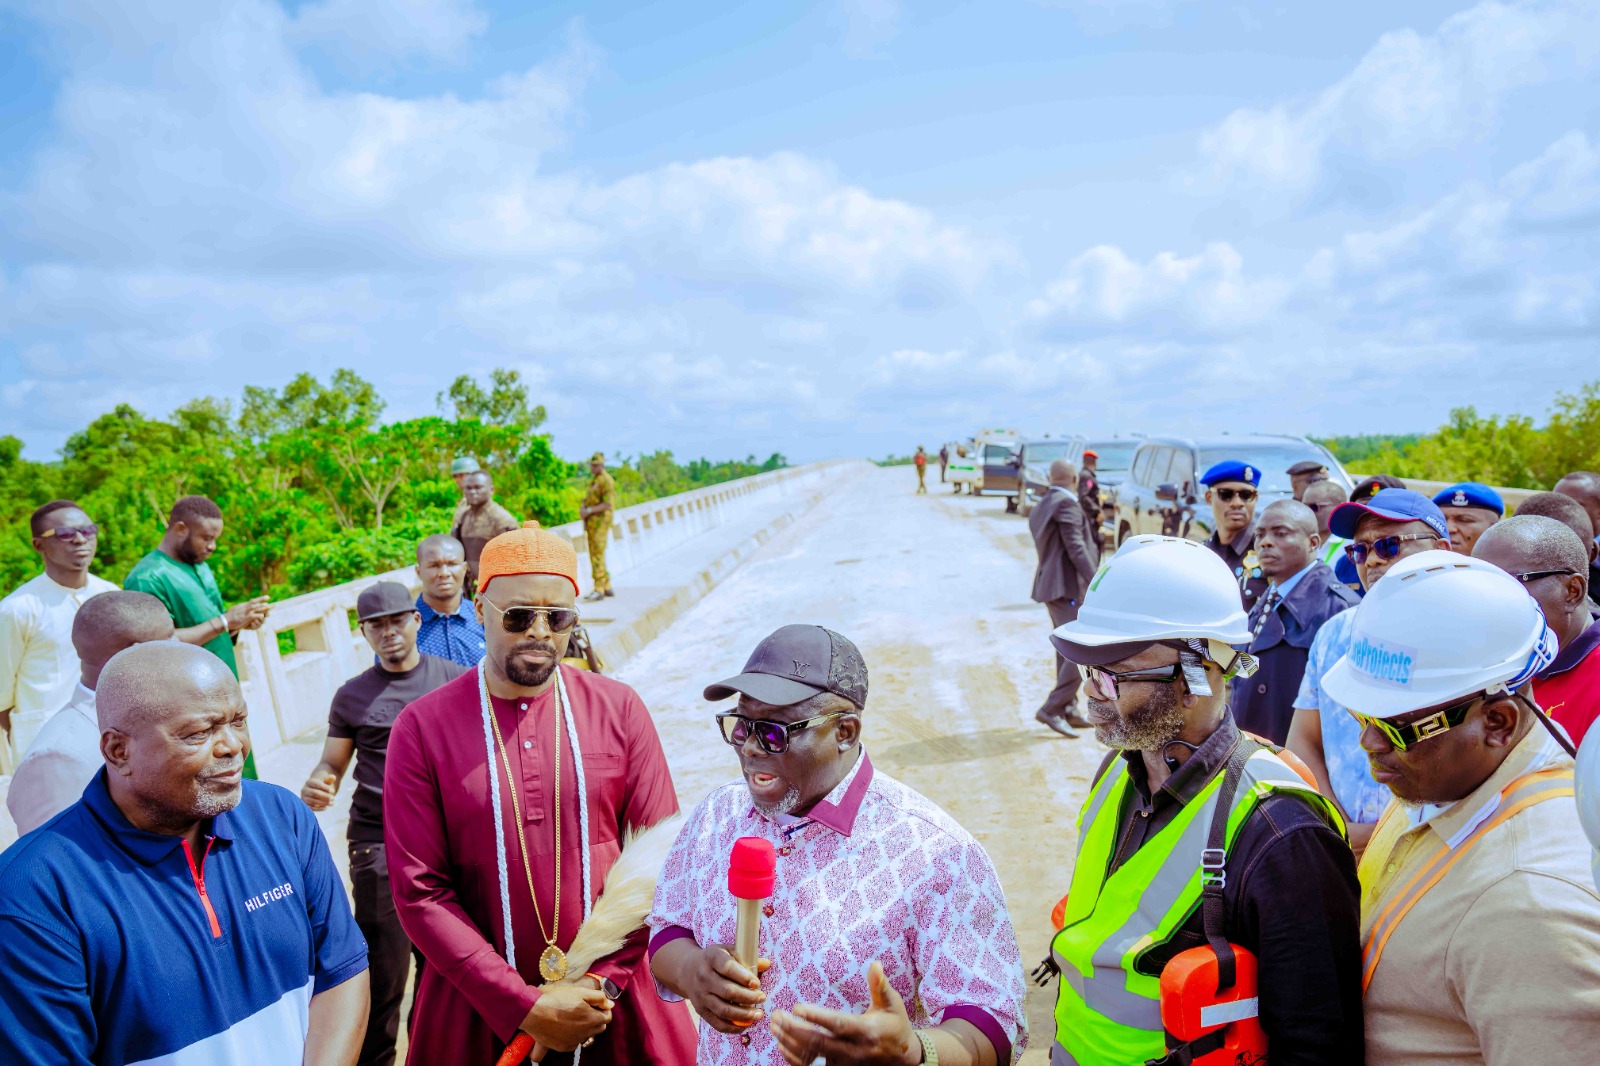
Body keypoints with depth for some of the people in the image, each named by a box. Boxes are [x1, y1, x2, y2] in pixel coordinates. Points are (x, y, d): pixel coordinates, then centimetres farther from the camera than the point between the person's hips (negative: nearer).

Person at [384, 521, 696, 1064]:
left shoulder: (619, 709, -5)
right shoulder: (421, 727, -8)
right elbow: (421, 891, -9)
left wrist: (603, 980, -10)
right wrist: (522, 1005, -13)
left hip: (614, 994, 1)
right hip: (479, 1009, -1)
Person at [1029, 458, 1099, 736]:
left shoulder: (1039, 508, 16)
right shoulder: (1066, 505, -13)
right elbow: (1076, 549, -20)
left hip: (1052, 586, 10)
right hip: (1068, 588, -10)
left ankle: (1069, 712, 21)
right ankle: (1051, 708, -10)